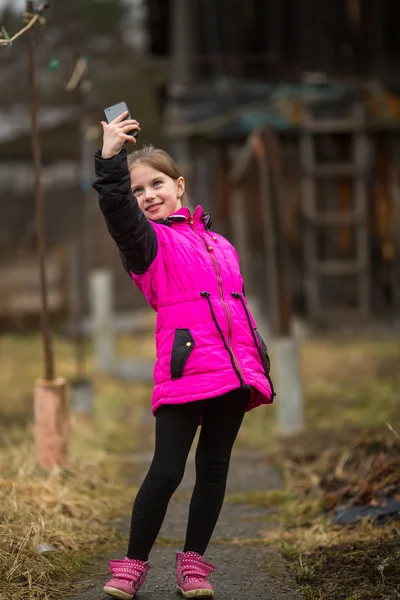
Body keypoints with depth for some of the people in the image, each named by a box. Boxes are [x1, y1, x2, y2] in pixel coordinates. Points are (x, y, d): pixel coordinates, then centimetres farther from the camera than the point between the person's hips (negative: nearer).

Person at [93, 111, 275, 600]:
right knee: (166, 471, -8)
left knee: (214, 467, 7)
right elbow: (118, 211, -18)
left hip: (235, 369, 5)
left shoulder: (218, 243, 22)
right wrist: (110, 159, -31)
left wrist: (258, 362, 22)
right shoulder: (149, 240, 4)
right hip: (185, 367, -5)